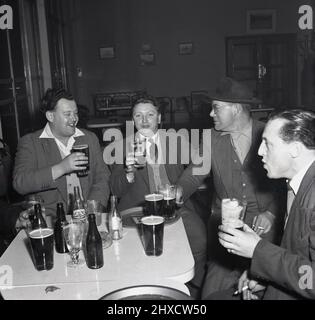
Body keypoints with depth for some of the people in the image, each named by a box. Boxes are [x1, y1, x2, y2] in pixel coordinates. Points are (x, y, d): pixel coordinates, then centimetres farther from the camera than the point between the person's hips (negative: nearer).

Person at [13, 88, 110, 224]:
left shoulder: (90, 138, 13)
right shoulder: (29, 142, 2)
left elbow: (102, 179, 9)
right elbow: (19, 184, -10)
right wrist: (61, 168, -18)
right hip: (50, 218, -2)